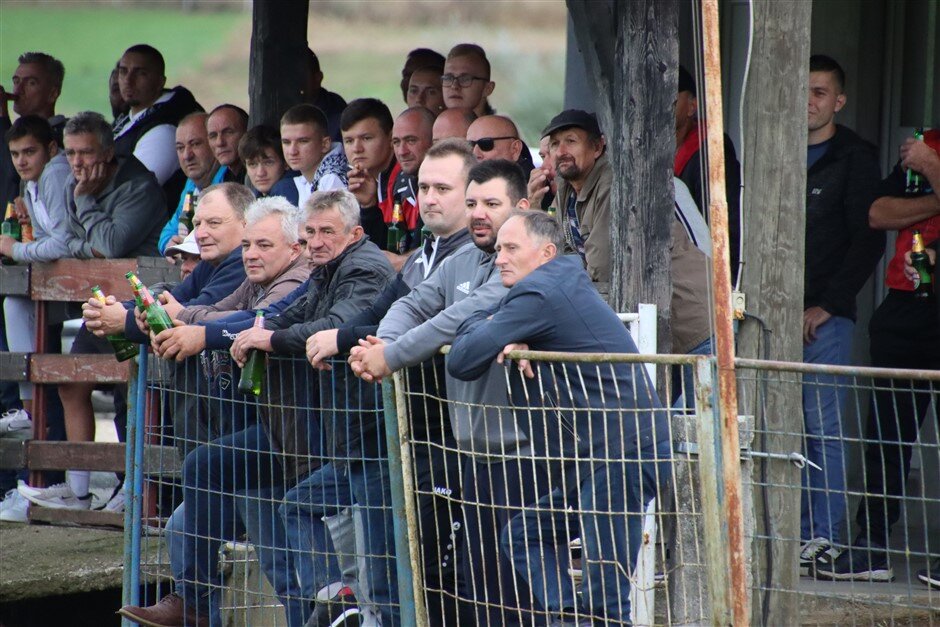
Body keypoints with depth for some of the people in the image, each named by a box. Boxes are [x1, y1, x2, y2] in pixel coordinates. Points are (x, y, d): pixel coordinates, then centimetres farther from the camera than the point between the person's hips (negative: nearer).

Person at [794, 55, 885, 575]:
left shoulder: (855, 159, 2)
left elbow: (867, 240, -4)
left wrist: (826, 305, -9)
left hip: (825, 316, -4)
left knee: (822, 429, -6)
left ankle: (821, 539, -4)